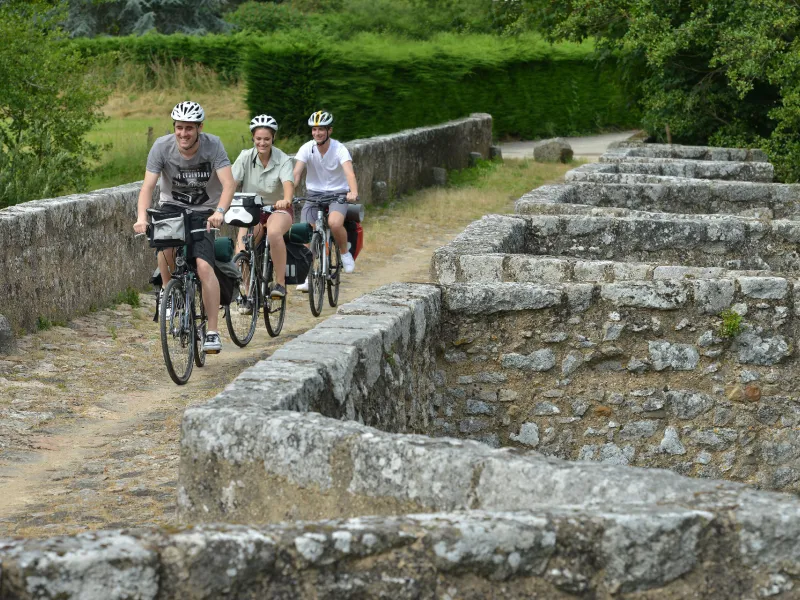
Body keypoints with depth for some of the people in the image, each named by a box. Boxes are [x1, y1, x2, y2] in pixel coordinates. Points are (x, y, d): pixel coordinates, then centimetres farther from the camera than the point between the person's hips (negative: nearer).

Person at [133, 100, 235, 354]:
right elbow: (148, 185, -22)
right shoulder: (162, 146, -17)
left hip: (203, 212, -1)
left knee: (204, 266, -19)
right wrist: (142, 217, -40)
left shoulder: (212, 145, -19)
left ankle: (213, 331, -13)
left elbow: (228, 183, -28)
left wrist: (219, 212, -46)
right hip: (172, 206, 1)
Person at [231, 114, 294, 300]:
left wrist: (286, 200, -51)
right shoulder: (245, 157, -5)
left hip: (277, 209, -2)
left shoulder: (283, 160, -11)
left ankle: (280, 283, -25)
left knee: (274, 232, -37)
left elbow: (288, 184, -28)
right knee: (242, 251, -23)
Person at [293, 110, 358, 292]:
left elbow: (349, 172, -30)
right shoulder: (306, 149, -8)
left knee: (335, 223, -33)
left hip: (337, 194, -3)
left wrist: (353, 192, -49)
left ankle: (345, 253, -3)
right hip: (313, 194, 3)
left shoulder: (340, 149, -14)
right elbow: (296, 173, -17)